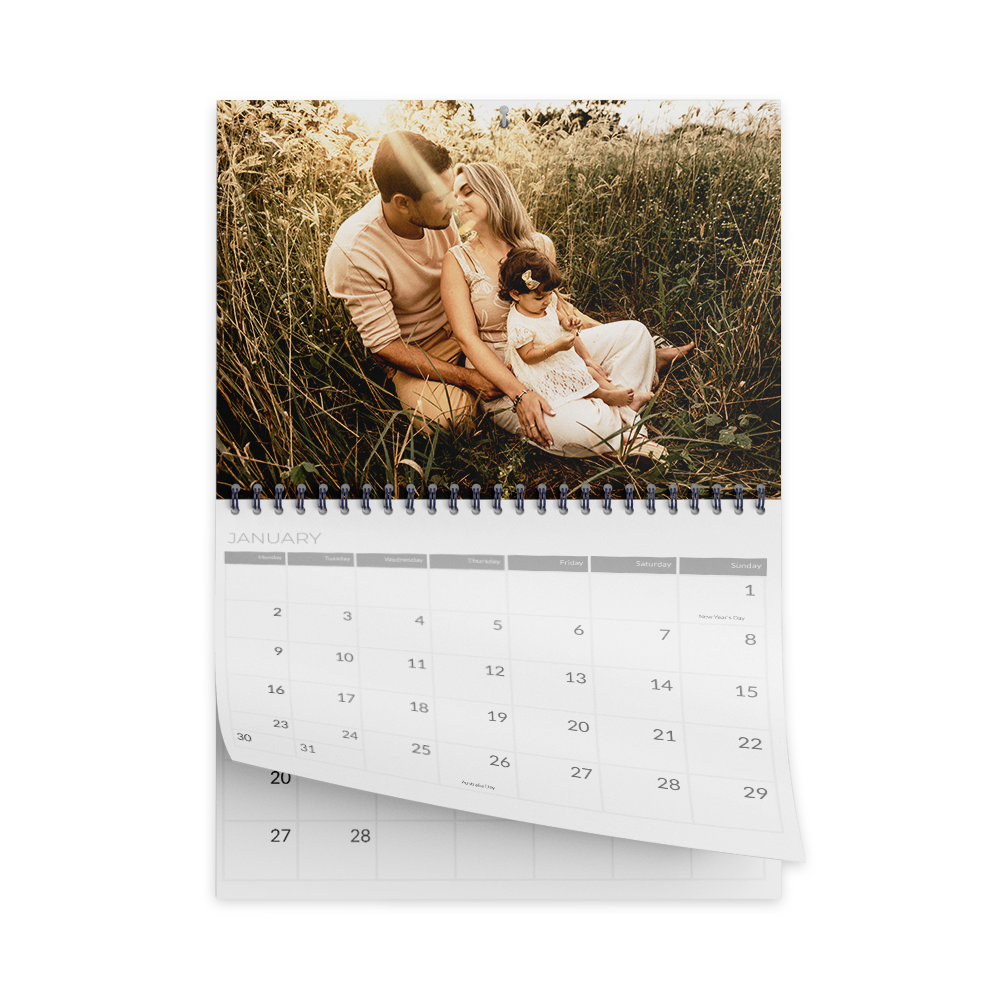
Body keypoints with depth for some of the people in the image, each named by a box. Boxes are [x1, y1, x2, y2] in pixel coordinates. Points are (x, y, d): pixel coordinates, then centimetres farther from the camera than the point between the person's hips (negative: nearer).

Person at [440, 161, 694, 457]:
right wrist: (519, 394, -28)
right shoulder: (458, 260, -8)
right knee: (583, 427, -30)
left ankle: (622, 420, -12)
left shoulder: (539, 245, 4)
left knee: (633, 331, -3)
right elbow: (467, 338, -15)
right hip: (500, 377, -6)